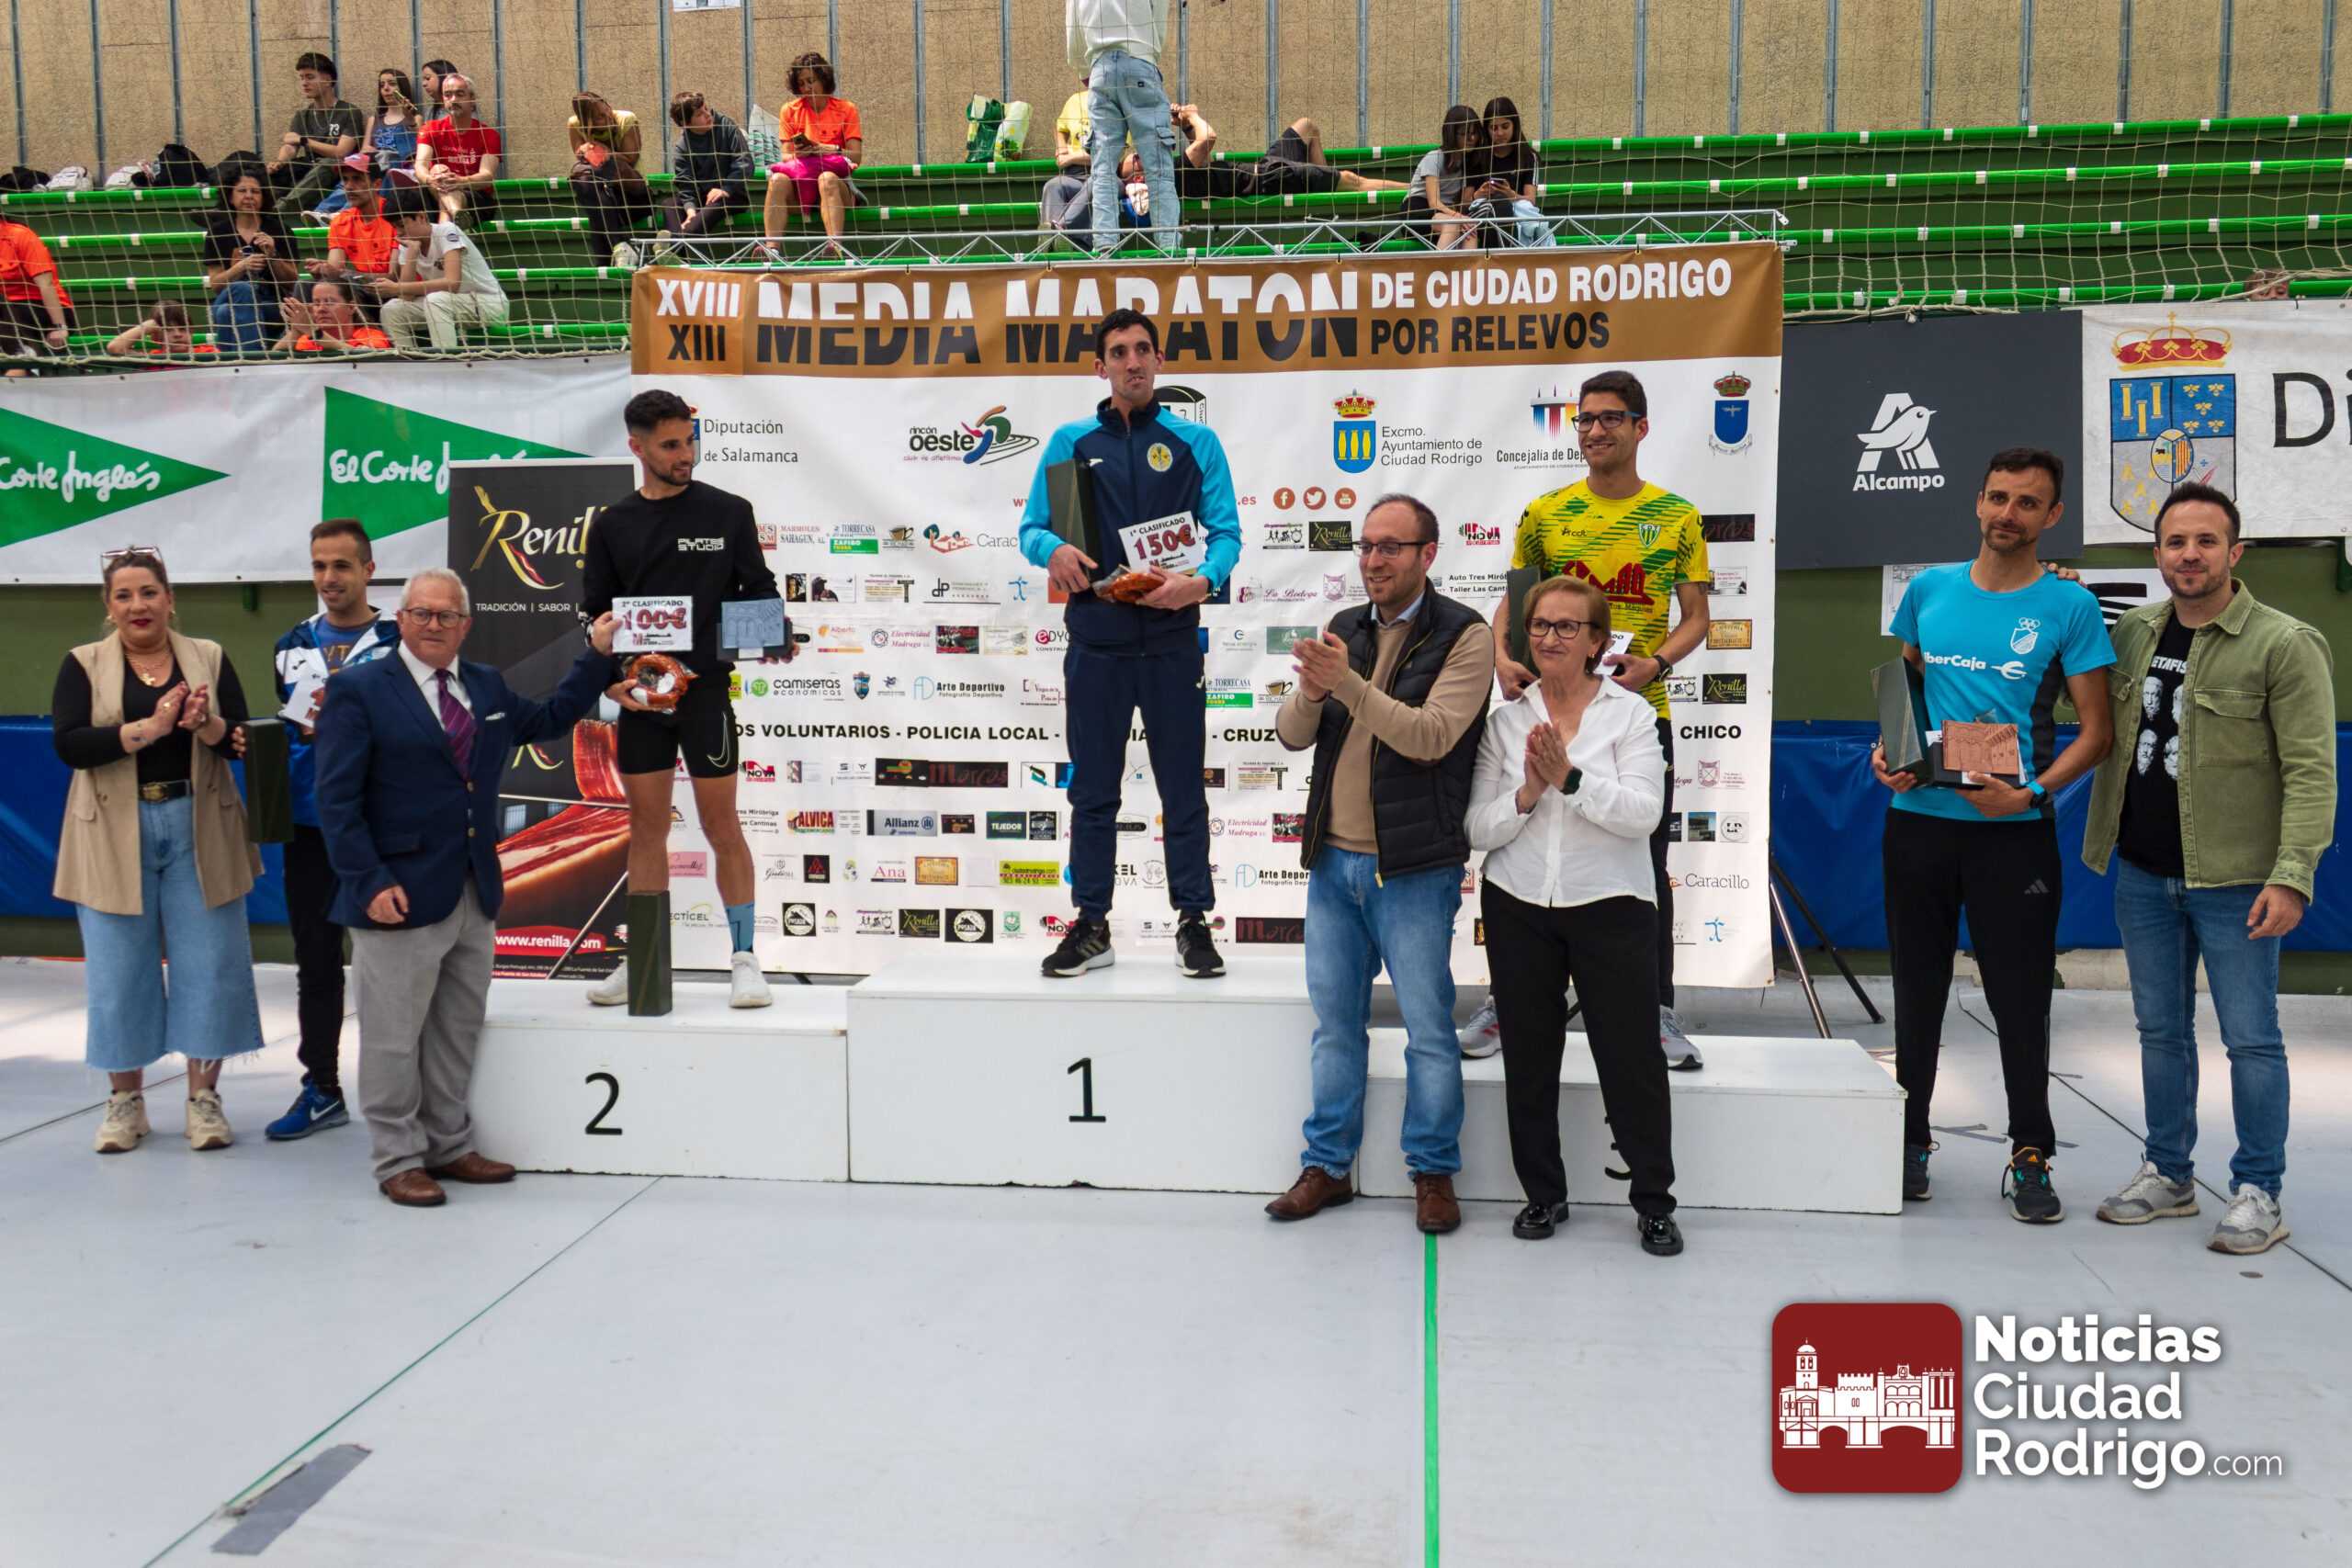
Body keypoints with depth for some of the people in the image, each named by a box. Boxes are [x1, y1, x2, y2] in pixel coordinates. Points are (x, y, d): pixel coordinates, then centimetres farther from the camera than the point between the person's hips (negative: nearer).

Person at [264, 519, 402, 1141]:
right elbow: (283, 728, 21)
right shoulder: (291, 646, 12)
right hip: (310, 828, 5)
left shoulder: (400, 642, -3)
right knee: (316, 961, 12)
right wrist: (301, 735, 0)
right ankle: (321, 1087, 23)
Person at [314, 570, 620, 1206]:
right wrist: (369, 882, -17)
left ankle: (449, 1147, 28)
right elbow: (337, 799, -10)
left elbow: (551, 719, 27)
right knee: (394, 1037, 2)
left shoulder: (487, 686, 12)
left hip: (476, 893, 7)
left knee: (458, 1033, 15)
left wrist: (596, 654, 18)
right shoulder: (361, 690, -6)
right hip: (401, 898, -6)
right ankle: (399, 1160, 14)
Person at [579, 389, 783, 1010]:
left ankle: (743, 959, 7)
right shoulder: (612, 525, 7)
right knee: (646, 825, 8)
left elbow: (759, 591, 4)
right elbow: (595, 613, 9)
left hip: (706, 687, -3)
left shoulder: (728, 512, 2)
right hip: (638, 696, 3)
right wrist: (611, 679, -6)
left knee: (720, 824, -1)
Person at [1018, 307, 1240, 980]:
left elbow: (1225, 531, 2)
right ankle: (1091, 925, 16)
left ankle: (1193, 924, 12)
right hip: (1096, 640, 1)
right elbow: (1031, 527, 8)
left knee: (1183, 787, 3)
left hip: (1171, 640, -1)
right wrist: (1054, 549, -15)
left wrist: (1201, 581, -18)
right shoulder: (1070, 442, 10)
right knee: (1093, 789, 7)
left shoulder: (1195, 442, 7)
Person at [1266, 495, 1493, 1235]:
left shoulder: (1464, 636, -8)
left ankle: (1433, 1172, 19)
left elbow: (1432, 736, -21)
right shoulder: (1344, 629, 10)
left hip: (1413, 870, -5)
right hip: (1333, 861, 6)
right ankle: (1327, 1166, 25)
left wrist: (1348, 683, -30)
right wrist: (1309, 692, -19)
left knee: (1429, 1029, 5)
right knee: (1335, 1025, 14)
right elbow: (1292, 734, 3)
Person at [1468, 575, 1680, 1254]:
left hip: (1610, 907, -2)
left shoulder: (1629, 711, -3)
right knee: (1528, 1057, 10)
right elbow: (1479, 830, -1)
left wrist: (1569, 777, -24)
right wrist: (1526, 793, -19)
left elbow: (1642, 812, -15)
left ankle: (1654, 1202, 18)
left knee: (1631, 1056, 2)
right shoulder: (1507, 719, 3)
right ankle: (1543, 1193, 25)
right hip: (1519, 908, 3)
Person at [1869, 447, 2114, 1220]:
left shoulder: (2068, 606, -3)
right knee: (1918, 989, 13)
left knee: (2020, 998, 4)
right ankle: (1910, 1139, 26)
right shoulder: (1929, 590, 6)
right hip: (1917, 820, 3)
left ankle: (2030, 1156, 18)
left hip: (2014, 830, -3)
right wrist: (1886, 748, -3)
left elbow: (2096, 728, -3)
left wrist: (2034, 792, -18)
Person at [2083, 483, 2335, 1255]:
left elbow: (2311, 771, -13)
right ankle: (2168, 1176, 27)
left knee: (2250, 1039, 2)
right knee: (2161, 1031, 14)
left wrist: (2292, 876, -22)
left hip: (2233, 880, -5)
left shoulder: (2285, 645, -9)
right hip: (2142, 874, 5)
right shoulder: (2131, 632, 7)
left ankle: (2259, 1193, 15)